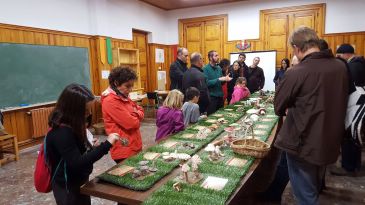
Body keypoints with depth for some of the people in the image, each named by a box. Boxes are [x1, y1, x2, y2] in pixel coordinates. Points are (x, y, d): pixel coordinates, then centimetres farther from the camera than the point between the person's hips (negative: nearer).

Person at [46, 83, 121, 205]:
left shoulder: (70, 126, 0)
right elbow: (77, 164, -33)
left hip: (79, 182, 9)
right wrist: (107, 144, -33)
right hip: (68, 188, -8)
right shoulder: (61, 133, -28)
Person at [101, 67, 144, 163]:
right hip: (124, 151, -9)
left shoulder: (123, 97, 10)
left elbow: (140, 111, 15)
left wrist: (136, 114, -7)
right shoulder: (110, 101, -19)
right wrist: (136, 117, -1)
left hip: (135, 147, 9)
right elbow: (131, 123, -23)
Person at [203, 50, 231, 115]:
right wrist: (219, 79, -22)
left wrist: (225, 79, -7)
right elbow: (207, 83, -21)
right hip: (211, 97, -7)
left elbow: (221, 82, 14)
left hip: (220, 96, 7)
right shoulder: (206, 69, -11)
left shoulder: (219, 68, 10)